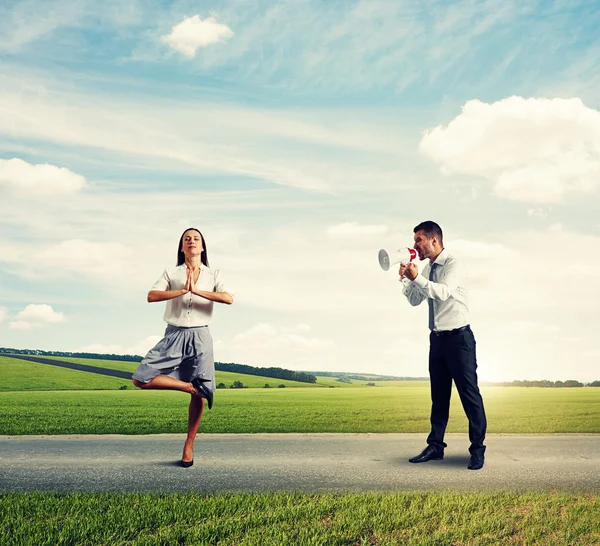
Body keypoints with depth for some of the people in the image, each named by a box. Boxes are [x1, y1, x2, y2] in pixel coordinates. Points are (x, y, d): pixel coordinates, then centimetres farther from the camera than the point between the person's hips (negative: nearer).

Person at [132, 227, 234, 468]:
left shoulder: (213, 275, 7)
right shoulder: (171, 273, 8)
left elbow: (229, 298, -12)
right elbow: (151, 296, -9)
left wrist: (196, 290, -17)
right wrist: (181, 290, -19)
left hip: (199, 336, -1)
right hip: (174, 335, 1)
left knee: (200, 394, 1)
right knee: (141, 379, -13)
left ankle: (189, 446, 17)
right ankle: (192, 387, 1)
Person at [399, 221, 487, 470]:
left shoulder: (452, 264, -12)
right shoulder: (428, 268, 10)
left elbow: (444, 291, -28)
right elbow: (414, 300, 13)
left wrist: (417, 277, -31)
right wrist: (405, 278, -1)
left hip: (458, 337, -8)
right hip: (437, 337, 8)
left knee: (469, 393, -3)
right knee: (439, 394, 12)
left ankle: (477, 449, 6)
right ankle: (435, 446, 19)